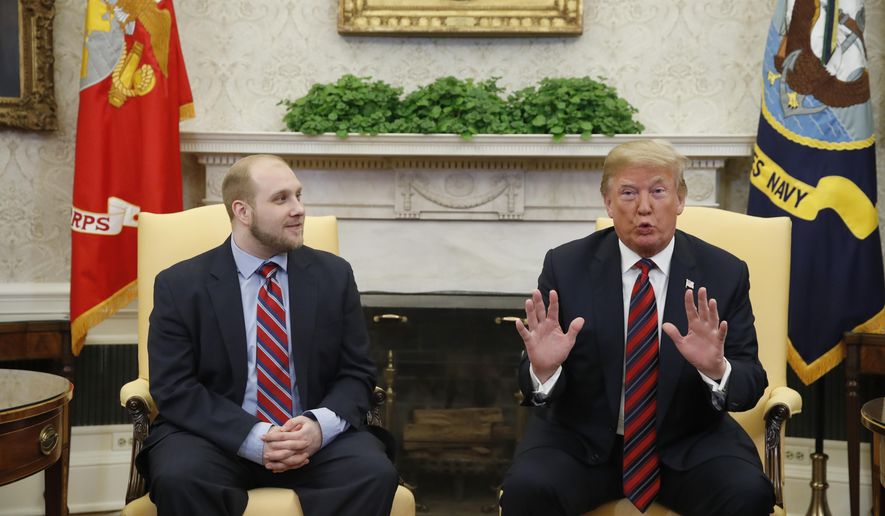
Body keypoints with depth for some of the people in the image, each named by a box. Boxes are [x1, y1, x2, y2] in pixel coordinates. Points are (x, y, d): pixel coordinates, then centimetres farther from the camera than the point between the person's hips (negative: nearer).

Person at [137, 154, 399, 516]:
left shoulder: (334, 275, 5)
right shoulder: (180, 285, -1)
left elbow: (356, 374, 5)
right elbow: (174, 388, -7)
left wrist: (320, 425, -16)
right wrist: (255, 439, -20)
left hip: (314, 437, 2)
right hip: (218, 439, -1)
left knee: (375, 473, -26)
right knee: (178, 478, -32)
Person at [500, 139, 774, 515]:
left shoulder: (725, 273, -2)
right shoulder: (566, 266, -5)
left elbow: (751, 385, -3)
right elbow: (532, 383, -3)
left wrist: (716, 370, -26)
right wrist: (544, 369, -28)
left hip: (688, 443, 1)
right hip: (583, 439, -1)